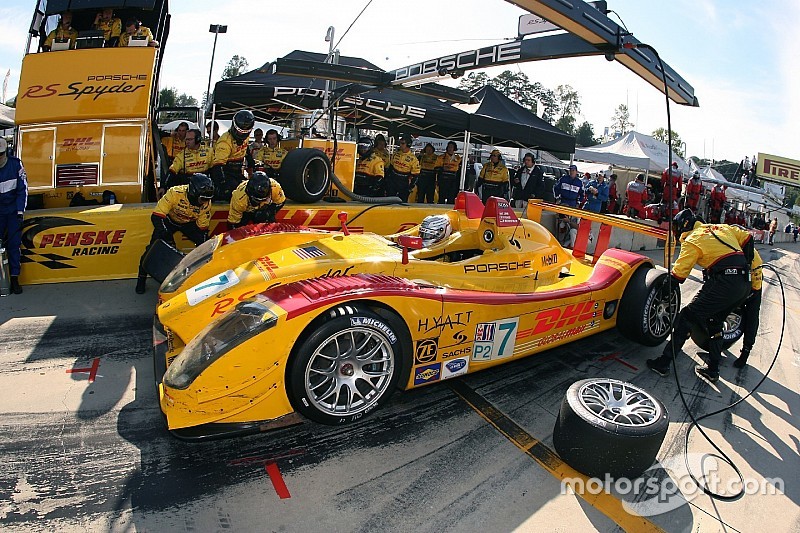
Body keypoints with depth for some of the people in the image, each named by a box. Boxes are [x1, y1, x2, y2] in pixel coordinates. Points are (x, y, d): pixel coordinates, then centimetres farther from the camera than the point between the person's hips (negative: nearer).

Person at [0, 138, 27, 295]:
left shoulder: (16, 164, -8)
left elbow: (22, 189, -4)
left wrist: (20, 213, -8)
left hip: (14, 211, 0)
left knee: (14, 245, 1)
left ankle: (14, 279, 5)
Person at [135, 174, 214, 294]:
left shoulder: (206, 203, -25)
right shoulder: (175, 193, -36)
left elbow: (202, 228, -14)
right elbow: (156, 216, -33)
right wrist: (166, 235, -42)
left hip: (190, 223, 3)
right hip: (169, 220, -2)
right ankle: (141, 278, 7)